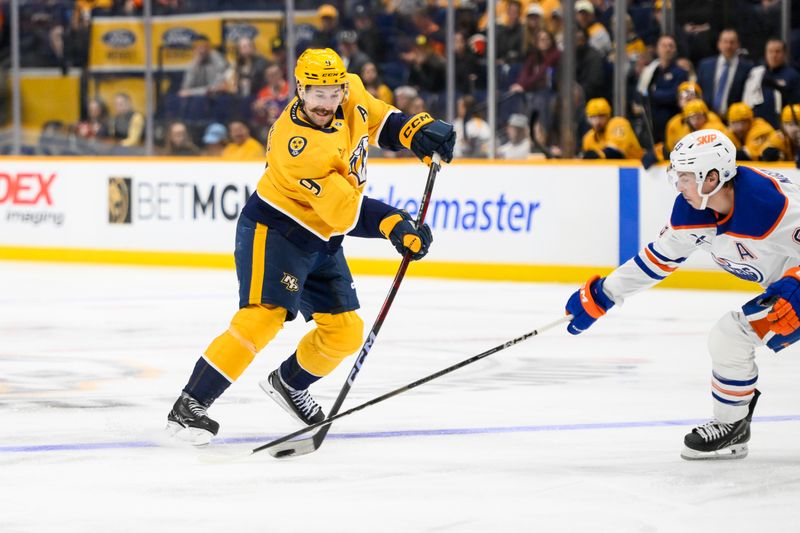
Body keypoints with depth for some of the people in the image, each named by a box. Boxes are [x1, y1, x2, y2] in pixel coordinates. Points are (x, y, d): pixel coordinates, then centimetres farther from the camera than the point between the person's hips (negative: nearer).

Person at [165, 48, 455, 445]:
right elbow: (346, 211, -31)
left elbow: (379, 121, 15)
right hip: (273, 231, -8)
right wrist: (394, 226, -42)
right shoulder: (297, 148, -30)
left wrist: (418, 131, -2)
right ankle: (189, 406, -21)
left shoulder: (352, 95, -8)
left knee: (346, 332, 7)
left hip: (322, 241, 8)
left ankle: (287, 383, 34)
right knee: (263, 317, -24)